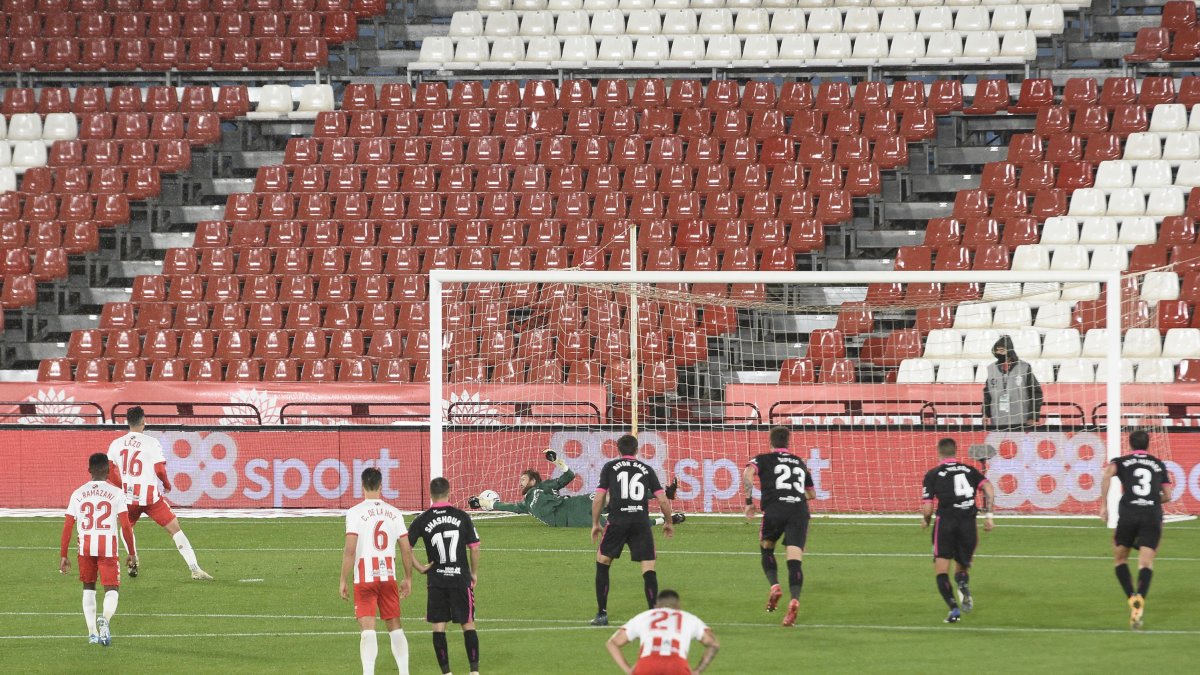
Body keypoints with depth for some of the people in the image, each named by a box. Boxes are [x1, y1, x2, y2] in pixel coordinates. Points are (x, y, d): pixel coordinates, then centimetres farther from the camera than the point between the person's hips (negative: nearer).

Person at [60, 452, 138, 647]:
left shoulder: (78, 494, 5)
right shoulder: (116, 494, -1)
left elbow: (67, 526, 4)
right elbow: (125, 525, -5)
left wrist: (63, 556, 10)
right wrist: (132, 553, 5)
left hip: (86, 547, 2)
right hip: (108, 548, -2)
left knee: (88, 588, 20)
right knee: (111, 589, 4)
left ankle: (92, 632, 13)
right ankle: (105, 620, -27)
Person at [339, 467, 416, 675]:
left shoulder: (355, 512, -8)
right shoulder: (394, 513, 5)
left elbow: (350, 550, -14)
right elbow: (407, 549, 6)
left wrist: (342, 580, -8)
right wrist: (408, 578, 17)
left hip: (365, 578, -3)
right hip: (389, 576, 3)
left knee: (368, 628, -6)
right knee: (395, 626, 14)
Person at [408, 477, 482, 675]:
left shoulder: (422, 520, -3)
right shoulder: (461, 516, -3)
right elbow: (474, 548, 0)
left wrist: (419, 567, 3)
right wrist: (474, 573, 13)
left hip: (436, 579, 0)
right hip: (461, 578, 0)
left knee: (438, 626, 7)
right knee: (468, 624, 8)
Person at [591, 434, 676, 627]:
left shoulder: (610, 467, 11)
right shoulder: (647, 469, 13)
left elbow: (599, 498, 5)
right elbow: (663, 500, 9)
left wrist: (595, 524, 16)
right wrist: (669, 522, 24)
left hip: (617, 522, -1)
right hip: (642, 522, 1)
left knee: (602, 563, 15)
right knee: (648, 569, 2)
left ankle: (602, 614, 14)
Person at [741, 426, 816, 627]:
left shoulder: (763, 459, 16)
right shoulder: (800, 463, 27)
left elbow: (747, 474, -6)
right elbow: (812, 494, 36)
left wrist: (749, 501, -2)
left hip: (775, 509, -2)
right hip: (800, 510, 2)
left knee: (766, 548, 24)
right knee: (795, 560, -7)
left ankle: (774, 586, 1)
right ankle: (794, 599, -28)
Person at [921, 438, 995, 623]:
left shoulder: (933, 474, 6)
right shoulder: (970, 470, 14)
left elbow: (927, 509, 1)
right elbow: (988, 488, -2)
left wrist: (926, 521, 22)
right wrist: (988, 514, 3)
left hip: (946, 520, -3)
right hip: (968, 524, 3)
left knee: (941, 570, 3)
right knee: (962, 567, 18)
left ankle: (953, 608, -18)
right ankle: (964, 585, -19)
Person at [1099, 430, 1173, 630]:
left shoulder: (1122, 461, 14)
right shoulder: (1159, 465, 21)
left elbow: (1107, 474, -8)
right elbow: (1167, 495, 19)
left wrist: (1104, 504, -5)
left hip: (1128, 513, -1)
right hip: (1153, 515, 1)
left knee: (1120, 559, 18)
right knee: (1146, 563, -5)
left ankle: (1132, 598, -2)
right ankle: (1140, 598, -34)